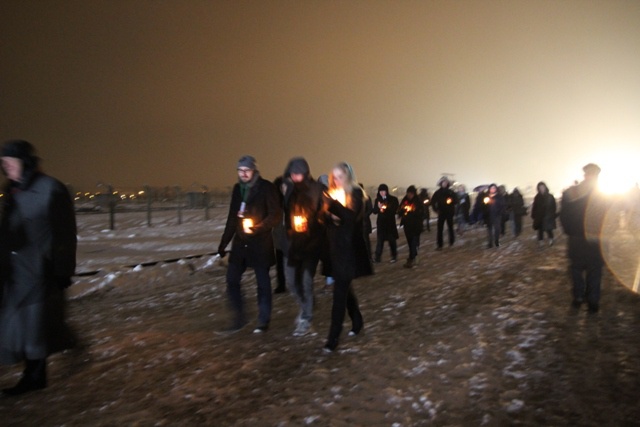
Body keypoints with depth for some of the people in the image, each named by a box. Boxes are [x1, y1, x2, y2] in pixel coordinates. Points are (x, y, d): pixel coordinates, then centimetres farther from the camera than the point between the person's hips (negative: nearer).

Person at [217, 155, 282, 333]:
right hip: (240, 242, 6)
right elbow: (232, 218, 15)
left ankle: (263, 321, 17)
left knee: (263, 282, 5)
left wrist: (257, 228, -22)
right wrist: (223, 244, 14)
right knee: (232, 279, 4)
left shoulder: (266, 187, -9)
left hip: (261, 244, -5)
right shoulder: (237, 188, 9)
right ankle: (239, 319, 18)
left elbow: (276, 215, -10)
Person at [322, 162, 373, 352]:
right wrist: (330, 216, -14)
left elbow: (352, 217, -21)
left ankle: (333, 336, -6)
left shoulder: (355, 193, -6)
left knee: (340, 291, -9)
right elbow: (326, 217, 8)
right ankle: (357, 321, 33)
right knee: (344, 287, 15)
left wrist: (333, 204, -29)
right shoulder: (333, 193, 11)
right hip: (336, 246, 6)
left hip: (349, 247, -6)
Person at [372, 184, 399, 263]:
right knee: (380, 239, -4)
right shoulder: (377, 200, 5)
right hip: (380, 222, 1)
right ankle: (377, 256, -3)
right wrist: (378, 207, -17)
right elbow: (374, 211, 4)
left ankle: (394, 256, 14)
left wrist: (386, 208, -16)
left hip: (390, 222, -1)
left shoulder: (393, 199, -1)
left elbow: (395, 210, -3)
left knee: (392, 239, 3)